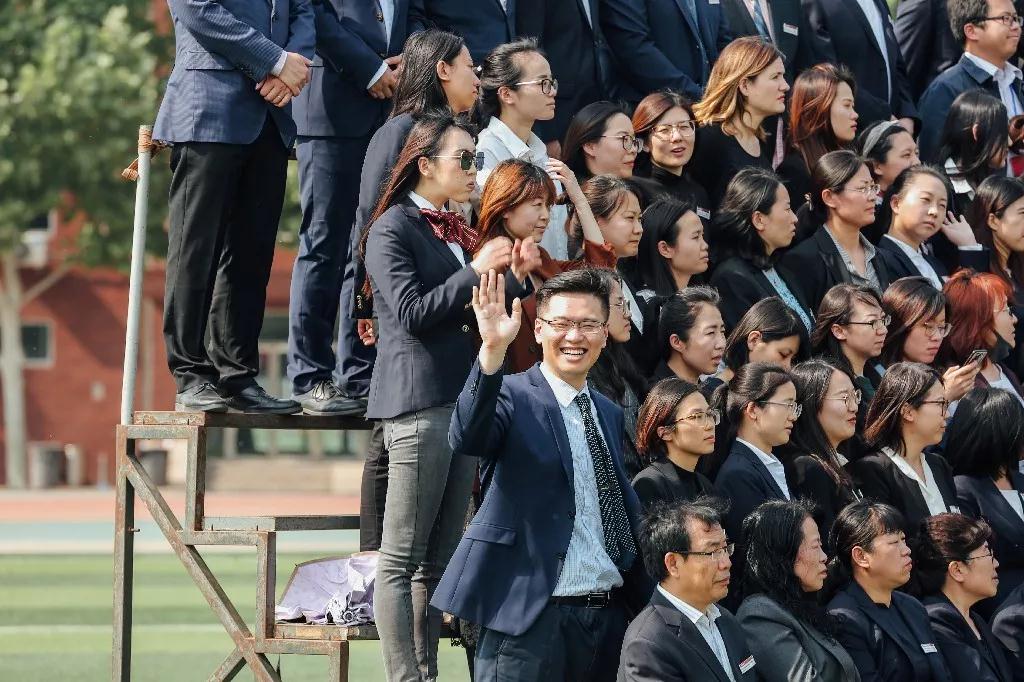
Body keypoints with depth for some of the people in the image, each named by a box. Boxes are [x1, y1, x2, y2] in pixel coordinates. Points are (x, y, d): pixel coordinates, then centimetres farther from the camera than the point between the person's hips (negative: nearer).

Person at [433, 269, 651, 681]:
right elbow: (467, 442, -26)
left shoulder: (609, 414, 17)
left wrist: (648, 601, 18)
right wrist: (493, 350, -38)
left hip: (608, 613, 6)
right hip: (531, 615, -6)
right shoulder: (513, 397, -4)